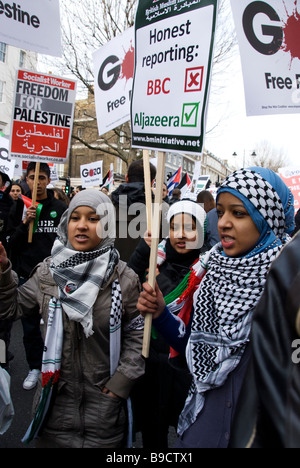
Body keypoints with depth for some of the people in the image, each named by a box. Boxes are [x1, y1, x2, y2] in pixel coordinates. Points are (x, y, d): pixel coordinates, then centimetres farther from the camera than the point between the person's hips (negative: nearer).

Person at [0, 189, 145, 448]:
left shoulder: (124, 278, -11)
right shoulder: (49, 271, -5)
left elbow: (137, 332, -4)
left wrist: (122, 381, -7)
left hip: (104, 399, -2)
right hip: (56, 394, 2)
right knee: (53, 439, 18)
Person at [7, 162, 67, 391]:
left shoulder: (61, 208, 0)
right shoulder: (19, 208, 5)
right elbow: (12, 243, 2)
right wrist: (25, 223, -13)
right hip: (27, 276, 2)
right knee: (30, 325, 11)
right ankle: (35, 367, 28)